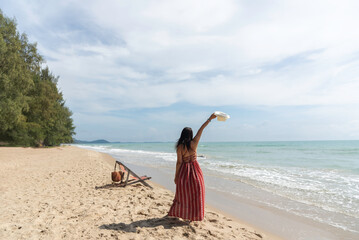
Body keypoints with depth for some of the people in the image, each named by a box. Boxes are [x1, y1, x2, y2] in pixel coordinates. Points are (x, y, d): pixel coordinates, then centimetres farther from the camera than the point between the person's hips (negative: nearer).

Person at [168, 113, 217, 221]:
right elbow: (201, 129, 1)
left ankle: (174, 212, 27)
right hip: (195, 170, 0)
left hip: (184, 171, 1)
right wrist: (210, 118, 9)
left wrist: (176, 176, 0)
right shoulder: (194, 143, -8)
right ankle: (195, 215, 19)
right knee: (195, 192, 10)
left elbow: (179, 162, -9)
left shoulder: (180, 147, -10)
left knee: (183, 193, 15)